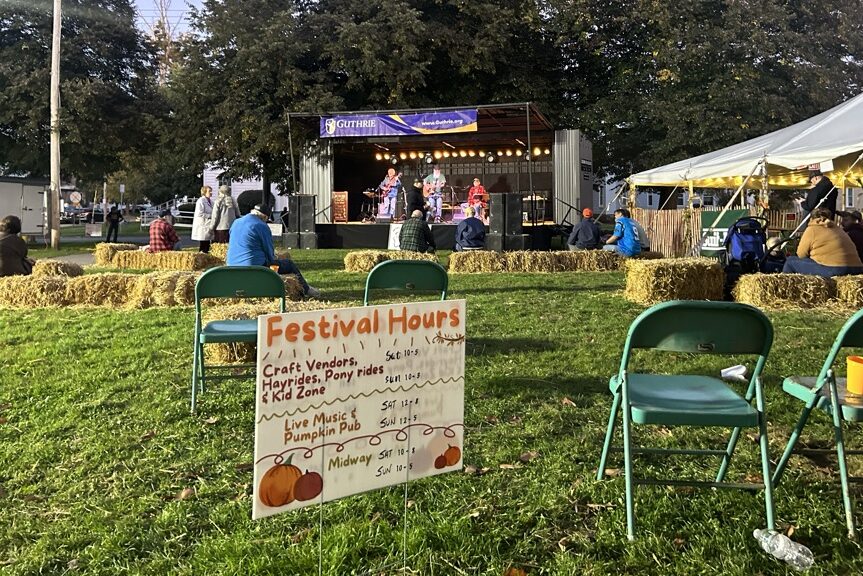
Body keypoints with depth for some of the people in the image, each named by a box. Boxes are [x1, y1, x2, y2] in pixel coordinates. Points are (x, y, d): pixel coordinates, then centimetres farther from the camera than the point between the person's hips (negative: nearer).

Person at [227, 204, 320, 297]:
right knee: (289, 264, 10)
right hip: (254, 267, -8)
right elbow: (269, 252, -5)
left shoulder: (236, 223, 12)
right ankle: (306, 290, 25)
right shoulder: (262, 226, -11)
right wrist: (273, 258, 18)